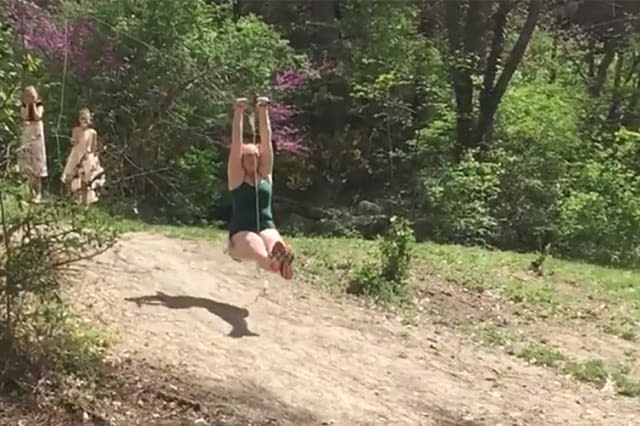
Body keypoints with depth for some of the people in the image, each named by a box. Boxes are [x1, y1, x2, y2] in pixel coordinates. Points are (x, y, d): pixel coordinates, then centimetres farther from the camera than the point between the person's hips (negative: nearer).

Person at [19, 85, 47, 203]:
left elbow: (37, 117, -17)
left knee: (37, 162, -3)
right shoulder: (23, 107, 7)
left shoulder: (39, 106, 0)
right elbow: (24, 117, -10)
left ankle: (38, 193, 1)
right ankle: (32, 192, 8)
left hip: (37, 135, -3)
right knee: (27, 163, 1)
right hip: (26, 136, 3)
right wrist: (27, 106, -11)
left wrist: (33, 105, -13)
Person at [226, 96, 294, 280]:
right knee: (262, 254, -42)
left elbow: (266, 140, 5)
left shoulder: (266, 175, 14)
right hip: (241, 232, -3)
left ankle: (279, 258, -75)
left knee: (277, 248, -39)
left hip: (266, 228, 3)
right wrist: (239, 112, -11)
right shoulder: (236, 177, 7)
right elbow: (236, 143, -4)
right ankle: (275, 260, -76)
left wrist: (263, 111, -2)